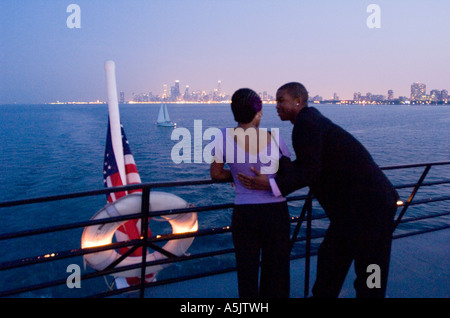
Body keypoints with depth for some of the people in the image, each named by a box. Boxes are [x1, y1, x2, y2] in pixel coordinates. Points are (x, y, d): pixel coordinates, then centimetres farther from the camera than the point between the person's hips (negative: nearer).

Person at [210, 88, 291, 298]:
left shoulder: (224, 137, -9)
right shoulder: (274, 138, -7)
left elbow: (216, 174, 2)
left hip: (244, 214, 0)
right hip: (277, 212, 1)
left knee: (247, 271, 16)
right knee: (276, 272, 16)